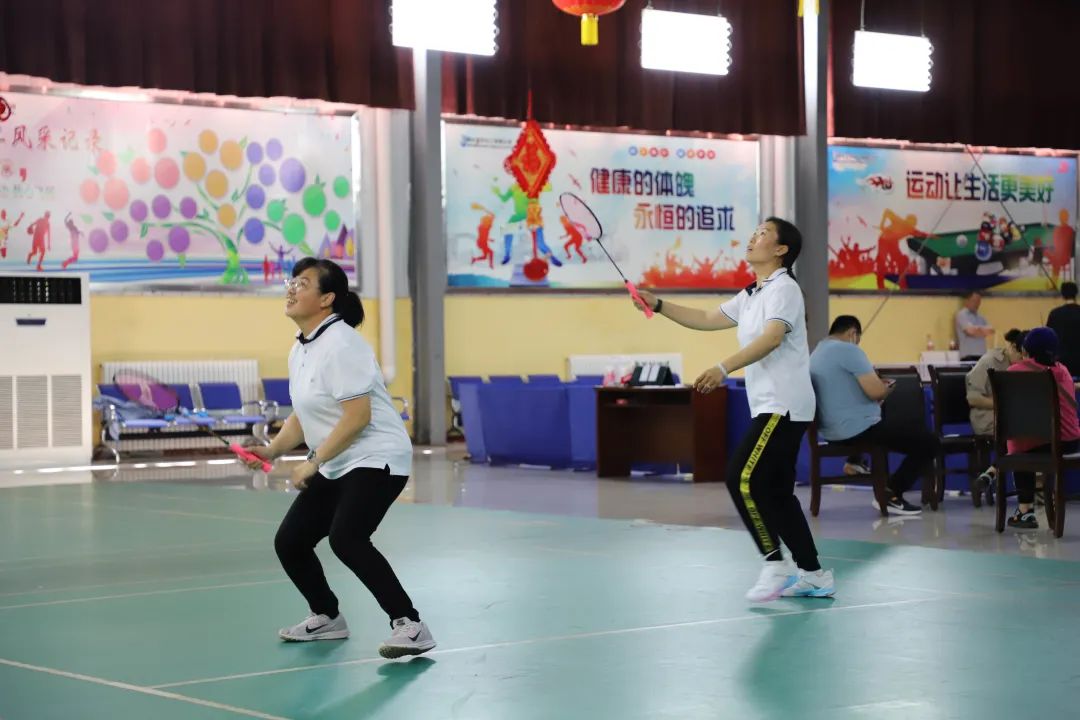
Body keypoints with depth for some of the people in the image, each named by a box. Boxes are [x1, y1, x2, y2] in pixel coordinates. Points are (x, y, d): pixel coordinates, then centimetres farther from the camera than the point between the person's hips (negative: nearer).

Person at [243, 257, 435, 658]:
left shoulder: (340, 344, -18)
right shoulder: (300, 351, 11)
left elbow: (358, 416, -24)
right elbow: (303, 416, 19)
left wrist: (313, 462, -21)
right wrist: (272, 451, 4)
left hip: (376, 459, -10)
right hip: (335, 467, 10)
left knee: (346, 538, -29)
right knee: (289, 542, 8)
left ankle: (410, 626, -24)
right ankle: (326, 617, 31)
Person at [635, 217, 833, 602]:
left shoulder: (783, 289, -10)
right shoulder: (751, 296, 19)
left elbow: (771, 338, -26)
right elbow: (707, 319, 25)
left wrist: (723, 368, -37)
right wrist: (659, 305, 14)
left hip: (783, 406, -10)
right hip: (771, 407, 10)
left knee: (743, 478, -16)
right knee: (776, 492, 8)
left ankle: (776, 566, -11)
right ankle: (812, 574, 13)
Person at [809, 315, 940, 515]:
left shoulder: (816, 354, 15)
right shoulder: (849, 350, -14)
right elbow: (876, 391, -20)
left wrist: (879, 387, 21)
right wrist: (886, 388, 2)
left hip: (832, 431, 10)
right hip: (857, 429, -10)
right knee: (930, 442, -7)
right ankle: (891, 496, -6)